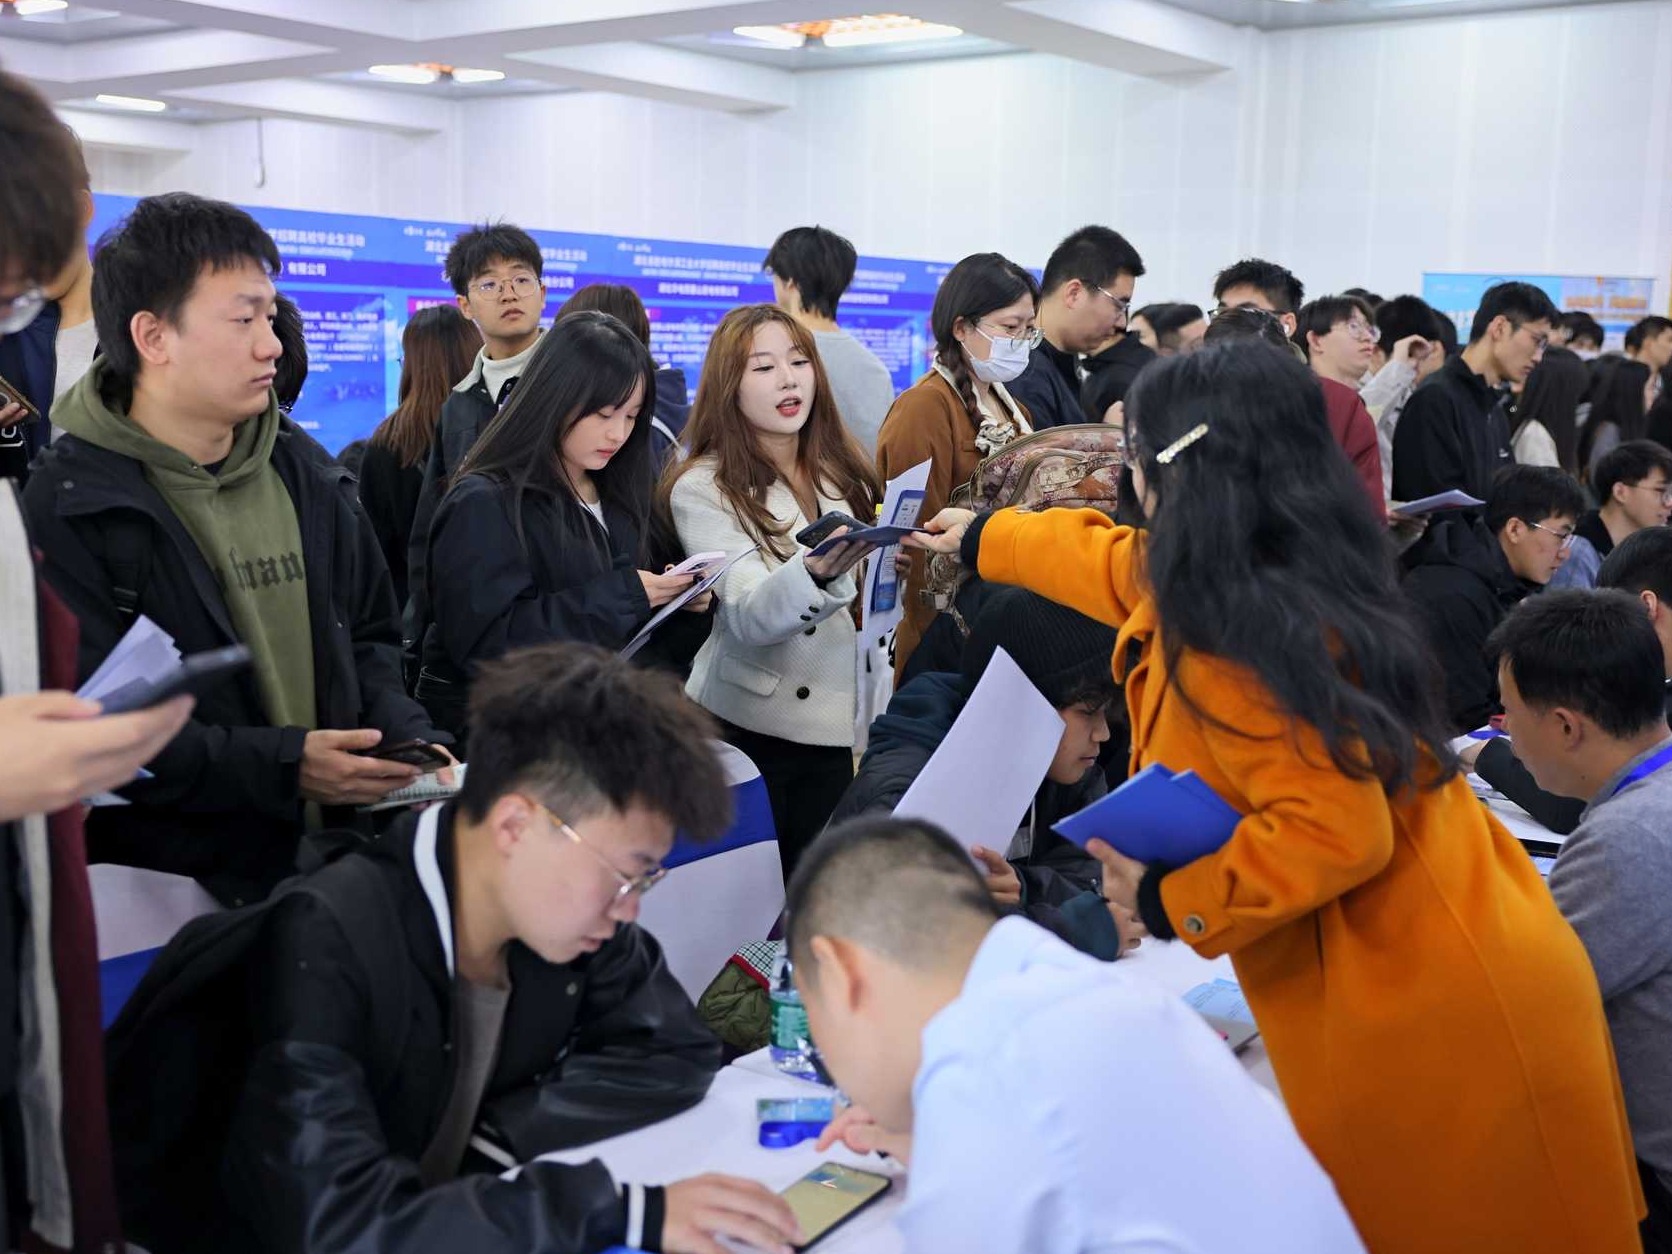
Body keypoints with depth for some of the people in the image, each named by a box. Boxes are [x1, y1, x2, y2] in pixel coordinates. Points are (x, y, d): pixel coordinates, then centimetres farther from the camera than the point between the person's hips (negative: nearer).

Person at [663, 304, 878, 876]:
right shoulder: (703, 488, -9)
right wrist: (815, 572, -40)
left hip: (835, 726, 4)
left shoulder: (841, 470, 7)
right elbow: (750, 619, -23)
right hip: (744, 726, -4)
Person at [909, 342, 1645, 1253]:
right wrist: (984, 538, 43)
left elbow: (1334, 830, -30)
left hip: (1427, 1008, -9)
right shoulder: (1274, 573, 8)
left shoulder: (1231, 638, -23)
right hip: (1437, 979, 9)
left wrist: (1169, 900, -15)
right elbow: (1133, 569, 28)